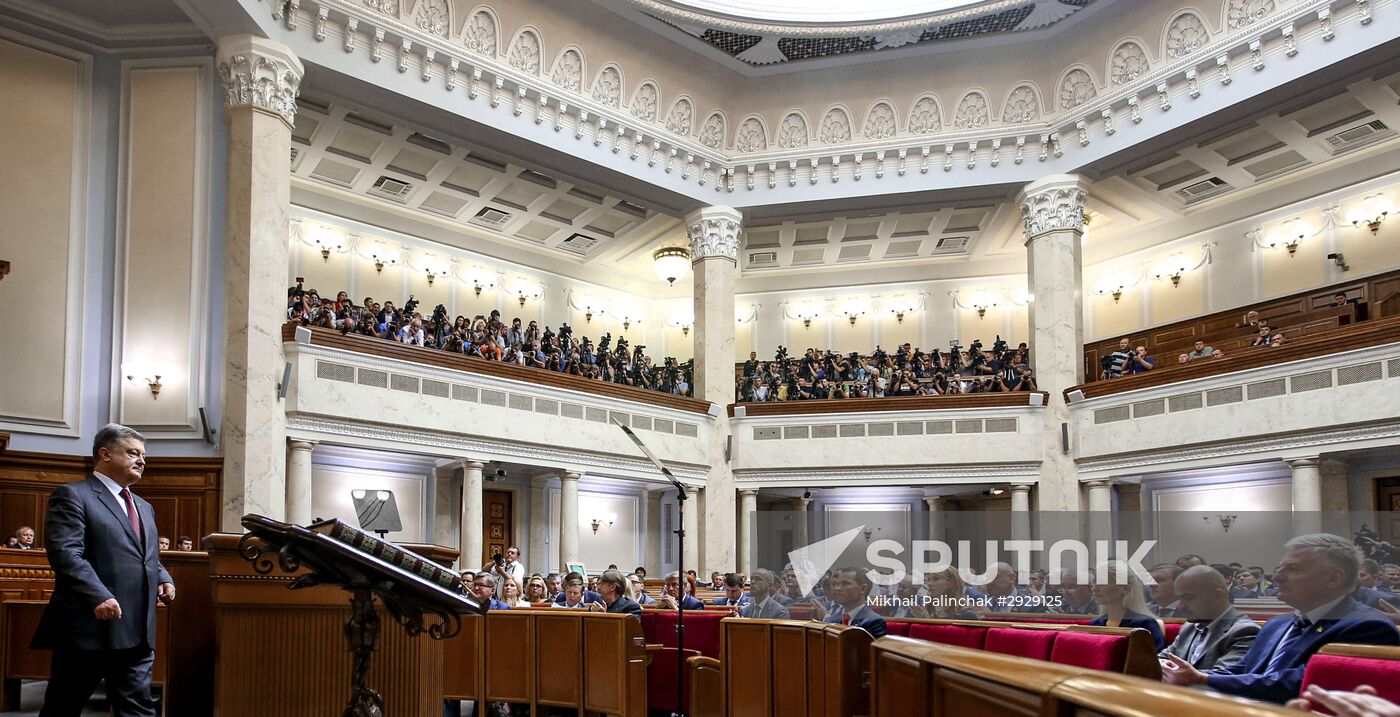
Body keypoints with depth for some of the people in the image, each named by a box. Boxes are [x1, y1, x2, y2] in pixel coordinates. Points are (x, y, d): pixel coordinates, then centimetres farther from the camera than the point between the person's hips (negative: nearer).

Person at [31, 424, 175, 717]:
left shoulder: (144, 508, 24)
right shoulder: (72, 496, -4)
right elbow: (65, 553, -16)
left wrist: (163, 580, 7)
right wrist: (98, 596, -27)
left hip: (137, 633, 7)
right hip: (88, 626, -7)